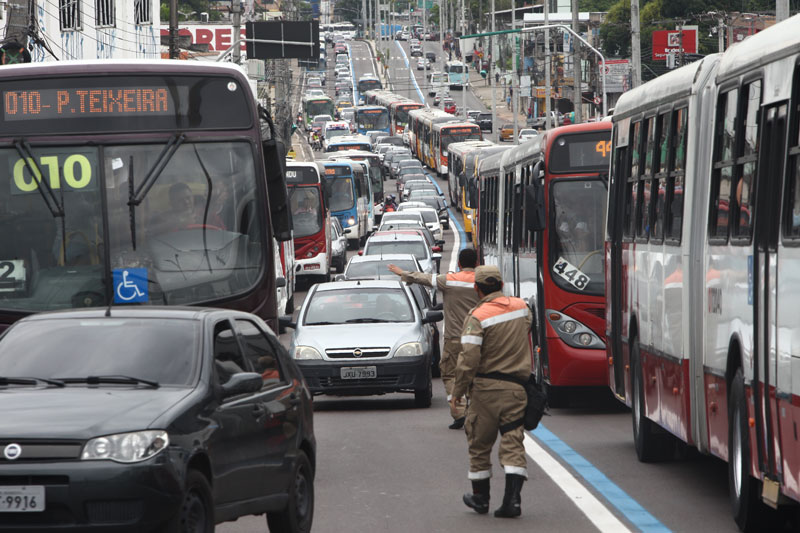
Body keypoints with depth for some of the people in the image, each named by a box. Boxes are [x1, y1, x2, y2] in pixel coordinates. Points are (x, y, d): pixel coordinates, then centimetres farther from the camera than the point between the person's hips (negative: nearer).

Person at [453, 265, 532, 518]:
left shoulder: (478, 317, -13)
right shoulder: (521, 307, 4)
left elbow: (469, 359, -17)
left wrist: (458, 390, -6)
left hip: (486, 387, -3)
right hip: (516, 387, 3)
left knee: (480, 442, 12)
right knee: (513, 443, 2)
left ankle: (480, 497, 22)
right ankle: (512, 499, -11)